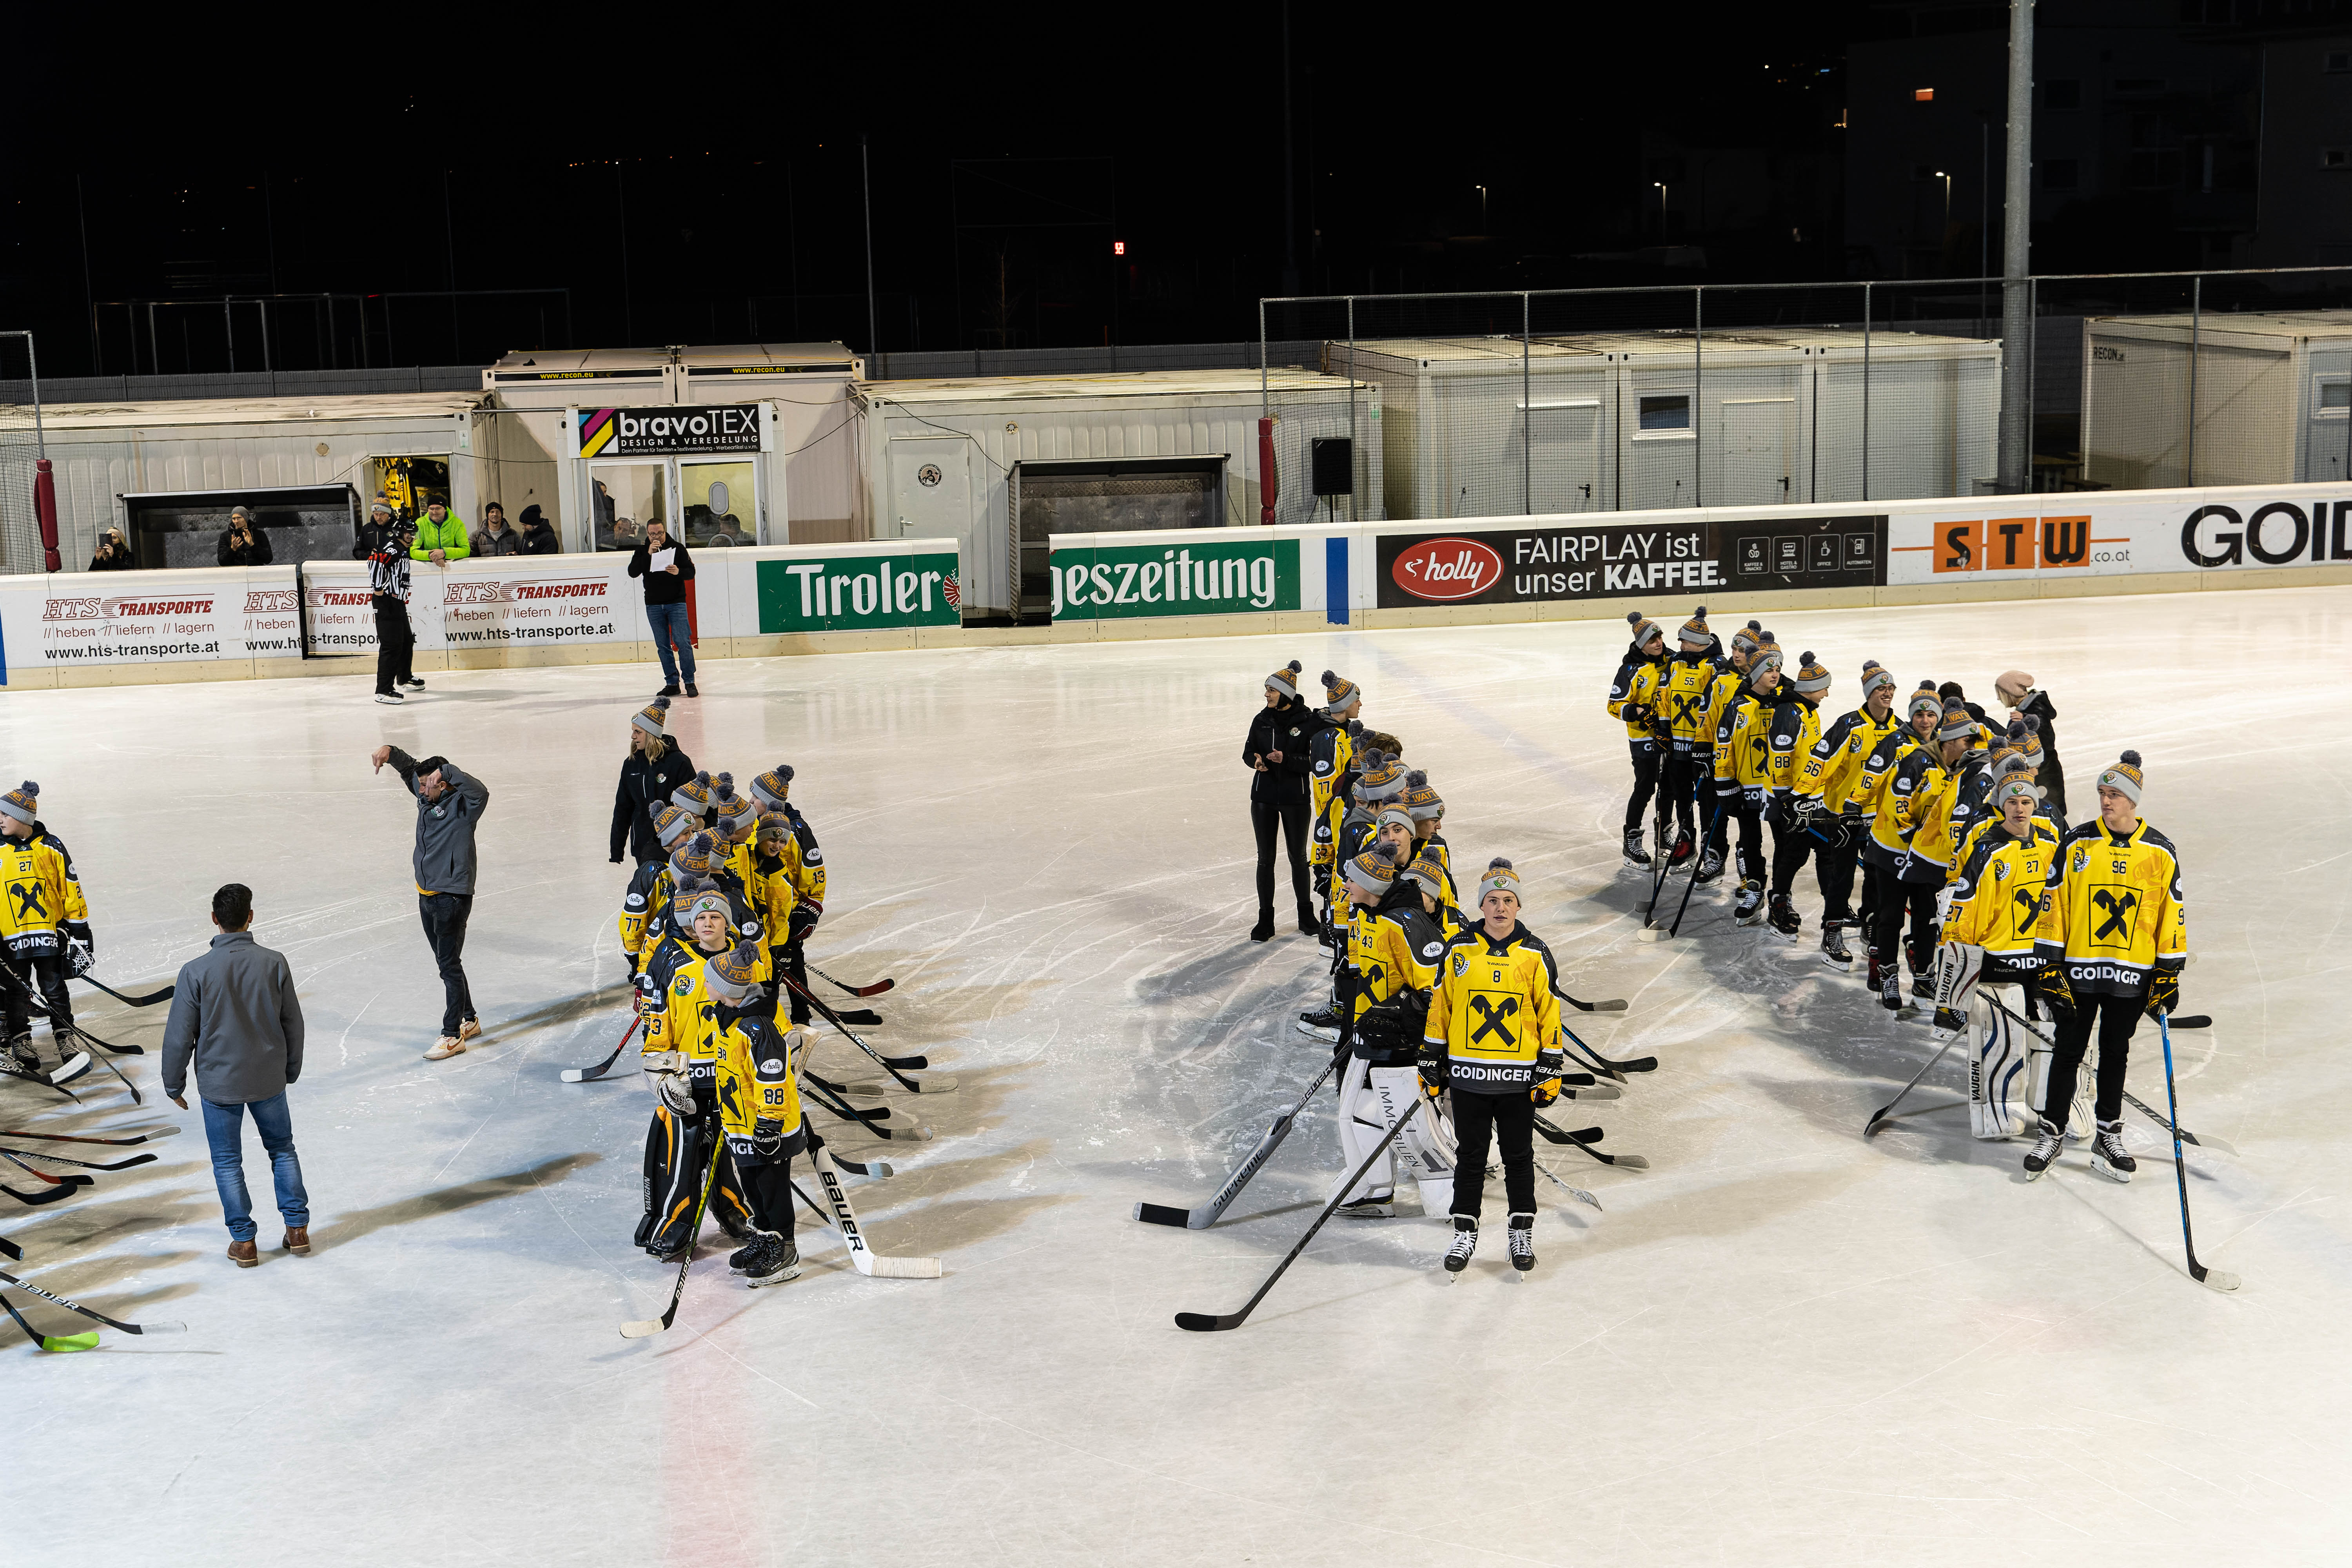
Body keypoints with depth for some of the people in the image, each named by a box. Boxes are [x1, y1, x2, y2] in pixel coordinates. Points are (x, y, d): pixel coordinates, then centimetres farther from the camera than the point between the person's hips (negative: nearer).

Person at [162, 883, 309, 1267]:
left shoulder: (196, 971, -17)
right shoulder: (274, 963, -11)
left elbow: (179, 1036, -10)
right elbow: (293, 1023, 0)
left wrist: (174, 1084, 5)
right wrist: (291, 1070, 15)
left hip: (219, 1082, -2)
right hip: (269, 1079, 2)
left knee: (227, 1163, 12)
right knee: (282, 1149, 20)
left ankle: (244, 1242, 18)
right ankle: (297, 1230, 22)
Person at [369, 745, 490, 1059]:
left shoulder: (460, 807, -16)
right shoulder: (427, 798, 5)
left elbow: (480, 792, -38)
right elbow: (410, 768, 17)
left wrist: (446, 771, -35)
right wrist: (390, 753, -2)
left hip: (453, 899, -9)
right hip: (427, 896, 9)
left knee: (450, 965, -4)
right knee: (446, 963, 17)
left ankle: (452, 1036, 3)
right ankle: (469, 1021, 31)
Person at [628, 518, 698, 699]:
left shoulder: (678, 549, 2)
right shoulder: (642, 551, 6)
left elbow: (691, 572, -1)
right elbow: (633, 572, -8)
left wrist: (678, 572, -23)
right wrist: (649, 554, -18)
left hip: (676, 603, -2)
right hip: (653, 605, 2)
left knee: (683, 642, -9)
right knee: (663, 646, 4)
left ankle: (689, 682, -3)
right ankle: (672, 683, 10)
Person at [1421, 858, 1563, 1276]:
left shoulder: (1536, 955, -1)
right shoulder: (1458, 952, -1)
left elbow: (1550, 1014, 3)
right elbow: (1439, 1008, 5)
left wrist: (1551, 1068, 0)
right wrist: (1431, 1062, 5)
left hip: (1518, 1078, 0)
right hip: (1468, 1074, 0)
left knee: (1519, 1157, 9)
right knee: (1470, 1157, 9)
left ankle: (1522, 1233, 22)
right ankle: (1465, 1233, 20)